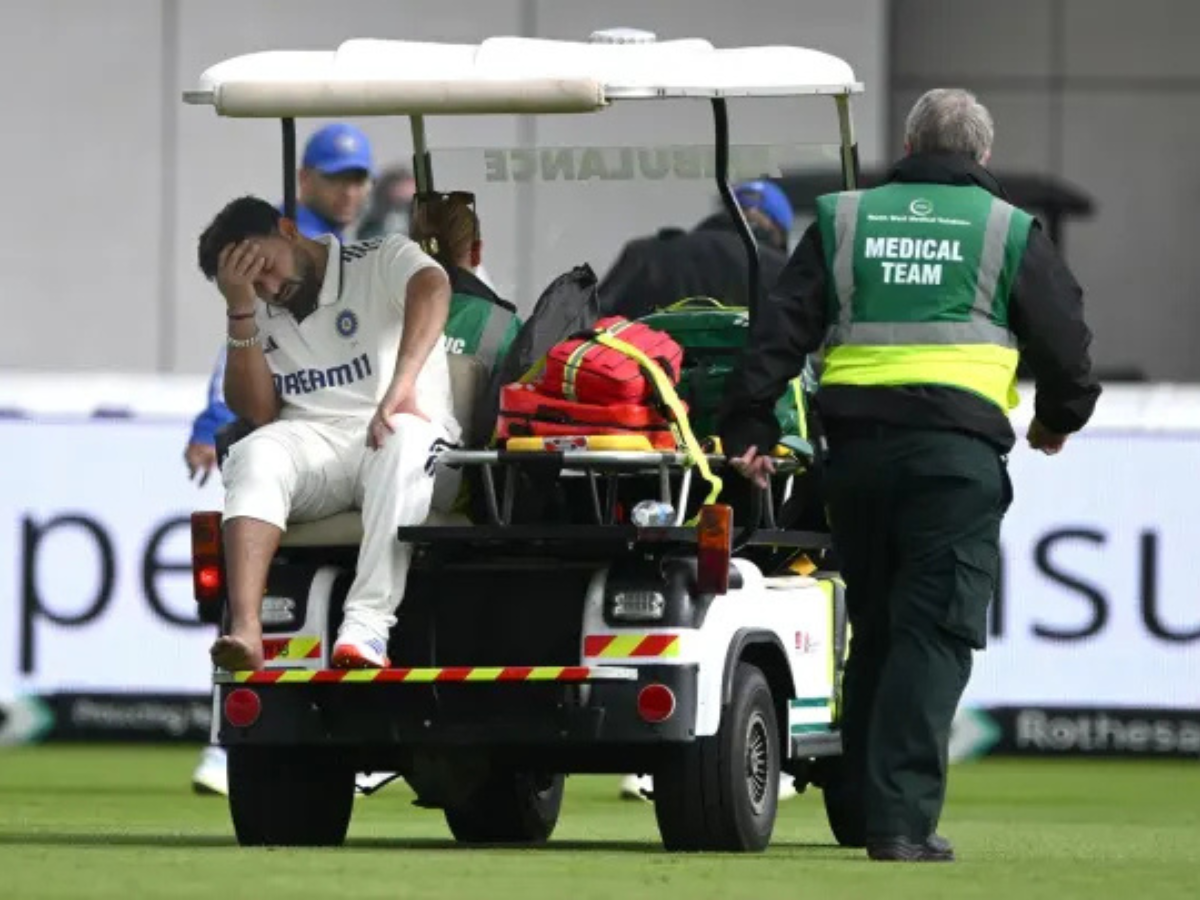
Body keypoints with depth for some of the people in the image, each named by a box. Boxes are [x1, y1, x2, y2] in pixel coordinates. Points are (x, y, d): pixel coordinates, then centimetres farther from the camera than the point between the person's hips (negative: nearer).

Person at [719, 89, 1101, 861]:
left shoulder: (844, 221, 15)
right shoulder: (1009, 232, 7)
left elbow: (780, 330, 7)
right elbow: (1065, 340, 8)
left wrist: (749, 432, 6)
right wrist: (1059, 419, 26)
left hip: (856, 446, 4)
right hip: (957, 448, -4)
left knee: (873, 630, 16)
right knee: (935, 632, -6)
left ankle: (861, 805, 21)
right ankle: (901, 818, -15)